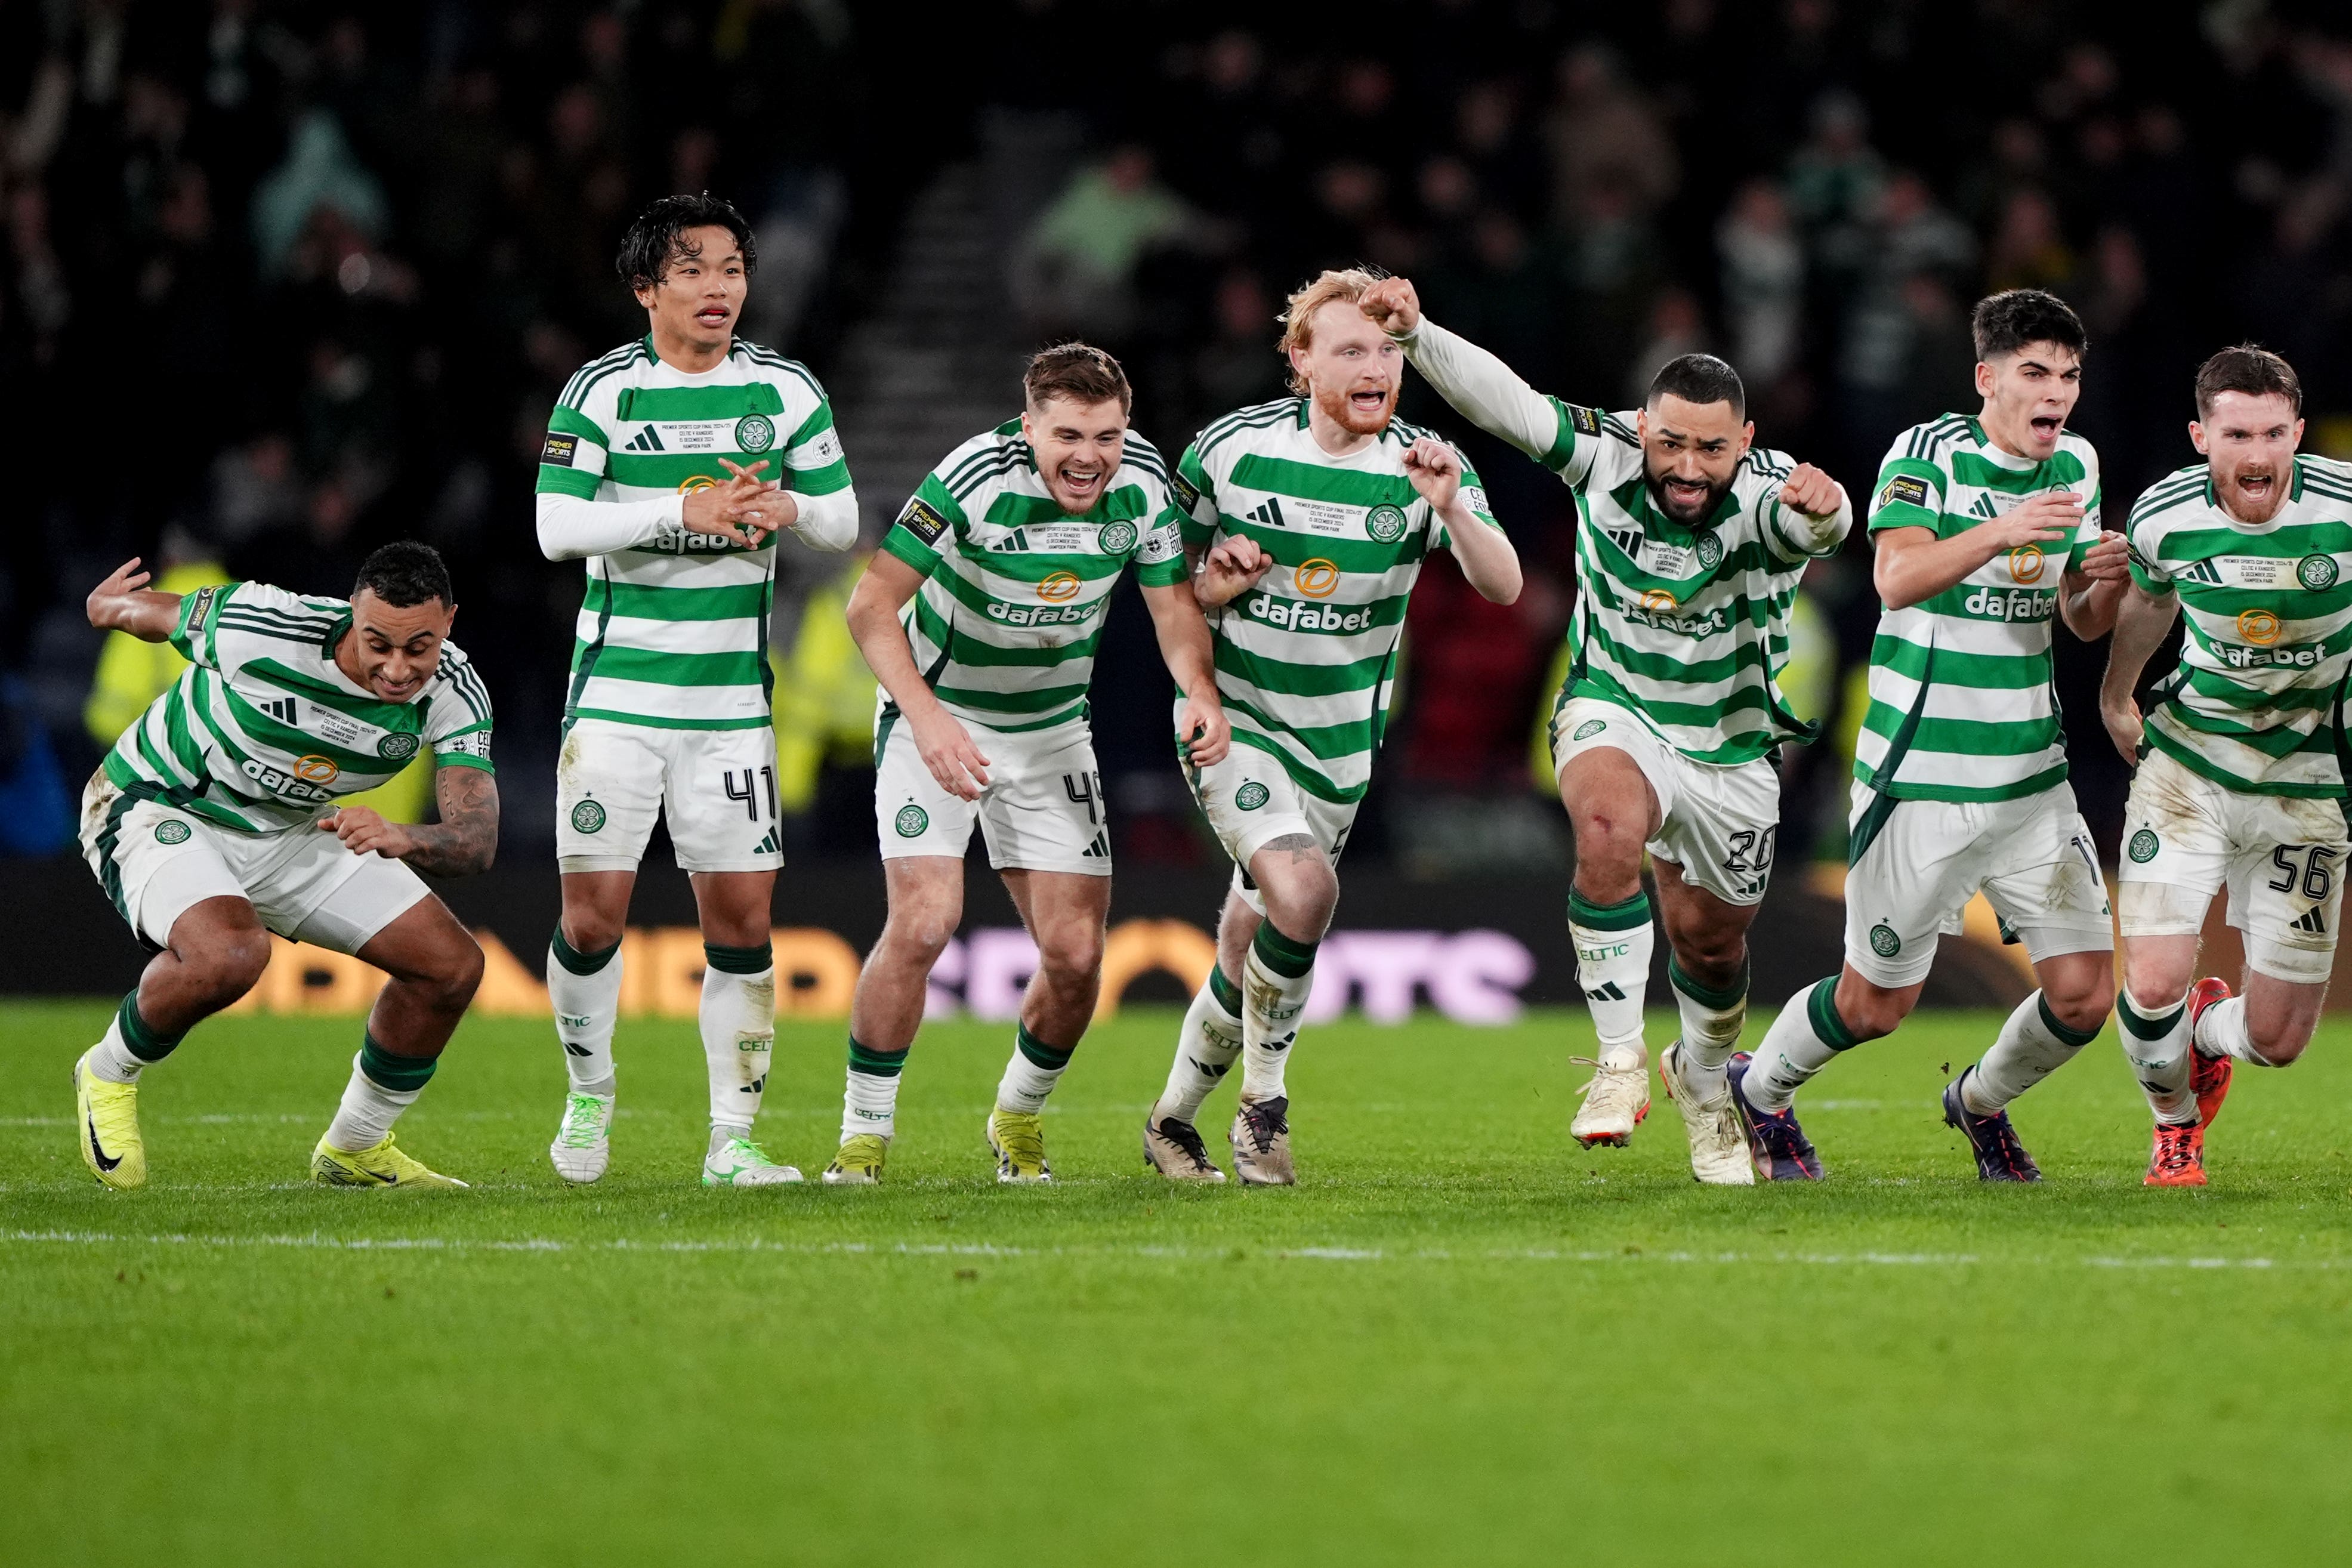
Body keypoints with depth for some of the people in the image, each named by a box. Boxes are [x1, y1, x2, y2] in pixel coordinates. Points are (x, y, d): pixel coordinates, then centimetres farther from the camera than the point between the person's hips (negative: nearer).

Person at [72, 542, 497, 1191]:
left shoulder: (455, 692, -20)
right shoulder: (257, 628, -33)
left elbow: (477, 841, -28)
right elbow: (144, 609, -11)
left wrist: (402, 840, -51)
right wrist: (113, 606, 13)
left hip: (289, 828, 6)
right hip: (157, 810, -6)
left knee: (452, 964, -2)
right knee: (230, 954, -36)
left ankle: (354, 1150, 22)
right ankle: (109, 1074, -5)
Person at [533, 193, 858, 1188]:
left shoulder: (788, 392, 5)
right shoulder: (603, 391, -3)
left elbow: (842, 522, 11)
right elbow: (557, 526, -11)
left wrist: (787, 508, -11)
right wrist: (682, 511, -21)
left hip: (732, 695, 2)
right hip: (619, 686, -2)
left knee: (741, 917, -2)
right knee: (593, 910, -6)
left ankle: (732, 1139, 7)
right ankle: (590, 1094, 19)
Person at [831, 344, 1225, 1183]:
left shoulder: (1142, 481, -13)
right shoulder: (976, 477, -27)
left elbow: (1172, 600, 0)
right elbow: (872, 605, -23)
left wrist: (1199, 688, -20)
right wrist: (927, 717, -35)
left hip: (1054, 730, 4)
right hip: (940, 718, -4)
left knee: (1075, 955, -4)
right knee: (923, 923, -21)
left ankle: (1020, 1116, 24)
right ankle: (864, 1132, -4)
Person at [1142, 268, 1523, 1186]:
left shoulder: (1423, 468, -6)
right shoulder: (1233, 449, -8)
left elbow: (1502, 586, -19)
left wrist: (1450, 511, -37)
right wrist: (1213, 587, -18)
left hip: (1339, 743, 3)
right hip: (1233, 720, -3)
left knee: (1251, 946, 10)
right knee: (1303, 889, -26)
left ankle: (1175, 1118, 33)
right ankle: (1263, 1101, -8)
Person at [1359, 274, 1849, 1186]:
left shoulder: (1767, 494, -24)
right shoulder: (1606, 452, -19)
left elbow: (1814, 523, -46)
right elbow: (1501, 399, -26)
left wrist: (1820, 509, -70)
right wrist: (1415, 334, -42)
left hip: (1730, 744, 1)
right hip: (1614, 713, -1)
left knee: (1712, 941, 14)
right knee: (1609, 831, -34)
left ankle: (1702, 1079, 47)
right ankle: (1619, 1063, -23)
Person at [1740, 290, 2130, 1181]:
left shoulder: (2073, 466, 8)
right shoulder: (1928, 453, -11)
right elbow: (1897, 577, -27)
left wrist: (2105, 585, -8)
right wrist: (1997, 533, -42)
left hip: (2033, 780, 5)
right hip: (1919, 781, -5)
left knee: (2084, 994, -2)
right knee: (1876, 1004, 3)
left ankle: (1980, 1101, 28)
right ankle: (1756, 1088, 34)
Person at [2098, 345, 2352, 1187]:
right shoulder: (2164, 517, -11)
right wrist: (2117, 692, 29)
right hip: (2188, 763, 0)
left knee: (2277, 1039, 0)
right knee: (2154, 986, -14)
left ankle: (2212, 1028, 40)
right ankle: (2175, 1127, 20)